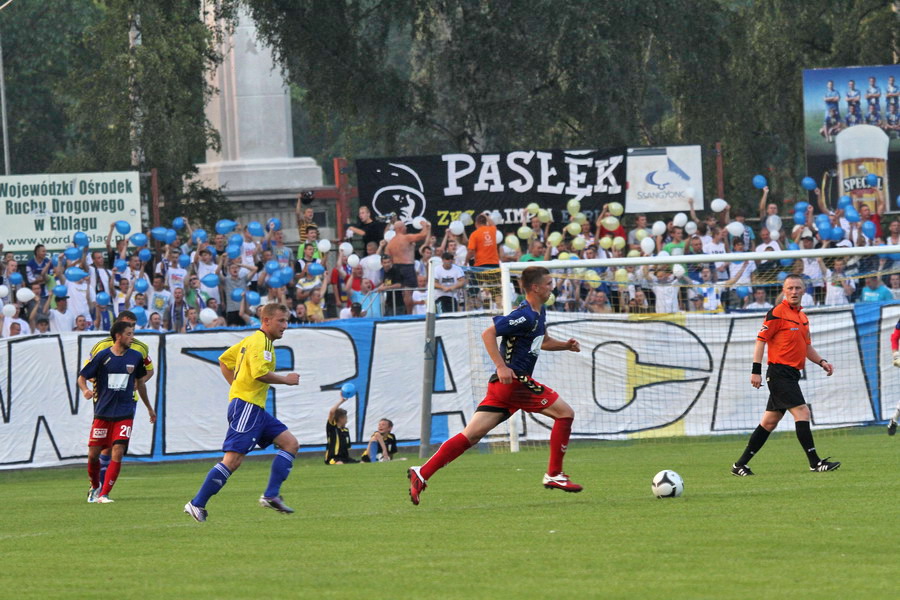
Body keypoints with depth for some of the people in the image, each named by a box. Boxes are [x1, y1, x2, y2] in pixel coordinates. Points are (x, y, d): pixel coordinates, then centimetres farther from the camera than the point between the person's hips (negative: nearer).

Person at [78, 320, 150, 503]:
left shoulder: (136, 357, 4)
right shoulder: (103, 356, -4)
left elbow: (139, 380, 19)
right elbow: (82, 377, 1)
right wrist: (85, 390, -22)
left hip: (124, 414, 1)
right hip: (103, 412, -1)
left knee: (117, 453, -13)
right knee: (93, 454, 3)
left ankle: (103, 494, -8)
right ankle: (95, 487, 30)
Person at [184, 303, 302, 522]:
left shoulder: (251, 340, 19)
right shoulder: (260, 342, -11)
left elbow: (224, 360, 26)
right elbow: (260, 372, -25)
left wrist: (237, 386, 21)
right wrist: (286, 380, -11)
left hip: (256, 409, 11)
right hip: (246, 406, -11)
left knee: (290, 443, 5)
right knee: (233, 460, -13)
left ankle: (271, 496, -1)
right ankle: (197, 504, -9)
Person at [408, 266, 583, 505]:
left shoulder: (538, 312, 18)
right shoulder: (525, 315, -14)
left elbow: (542, 341, 35)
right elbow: (488, 333, -19)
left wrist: (566, 345, 16)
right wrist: (501, 366, -25)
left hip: (504, 382, 10)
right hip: (514, 380, -10)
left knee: (470, 436, 2)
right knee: (565, 413, 0)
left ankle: (421, 474, -5)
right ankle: (554, 475, 5)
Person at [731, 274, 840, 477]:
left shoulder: (802, 317, 17)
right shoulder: (777, 313, -8)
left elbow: (806, 346, 26)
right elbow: (761, 340, -11)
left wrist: (821, 362, 10)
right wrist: (756, 370, -16)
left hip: (791, 374, 9)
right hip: (780, 372, -9)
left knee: (769, 421, 9)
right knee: (802, 412, -14)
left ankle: (740, 465, 14)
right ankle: (815, 462, -14)